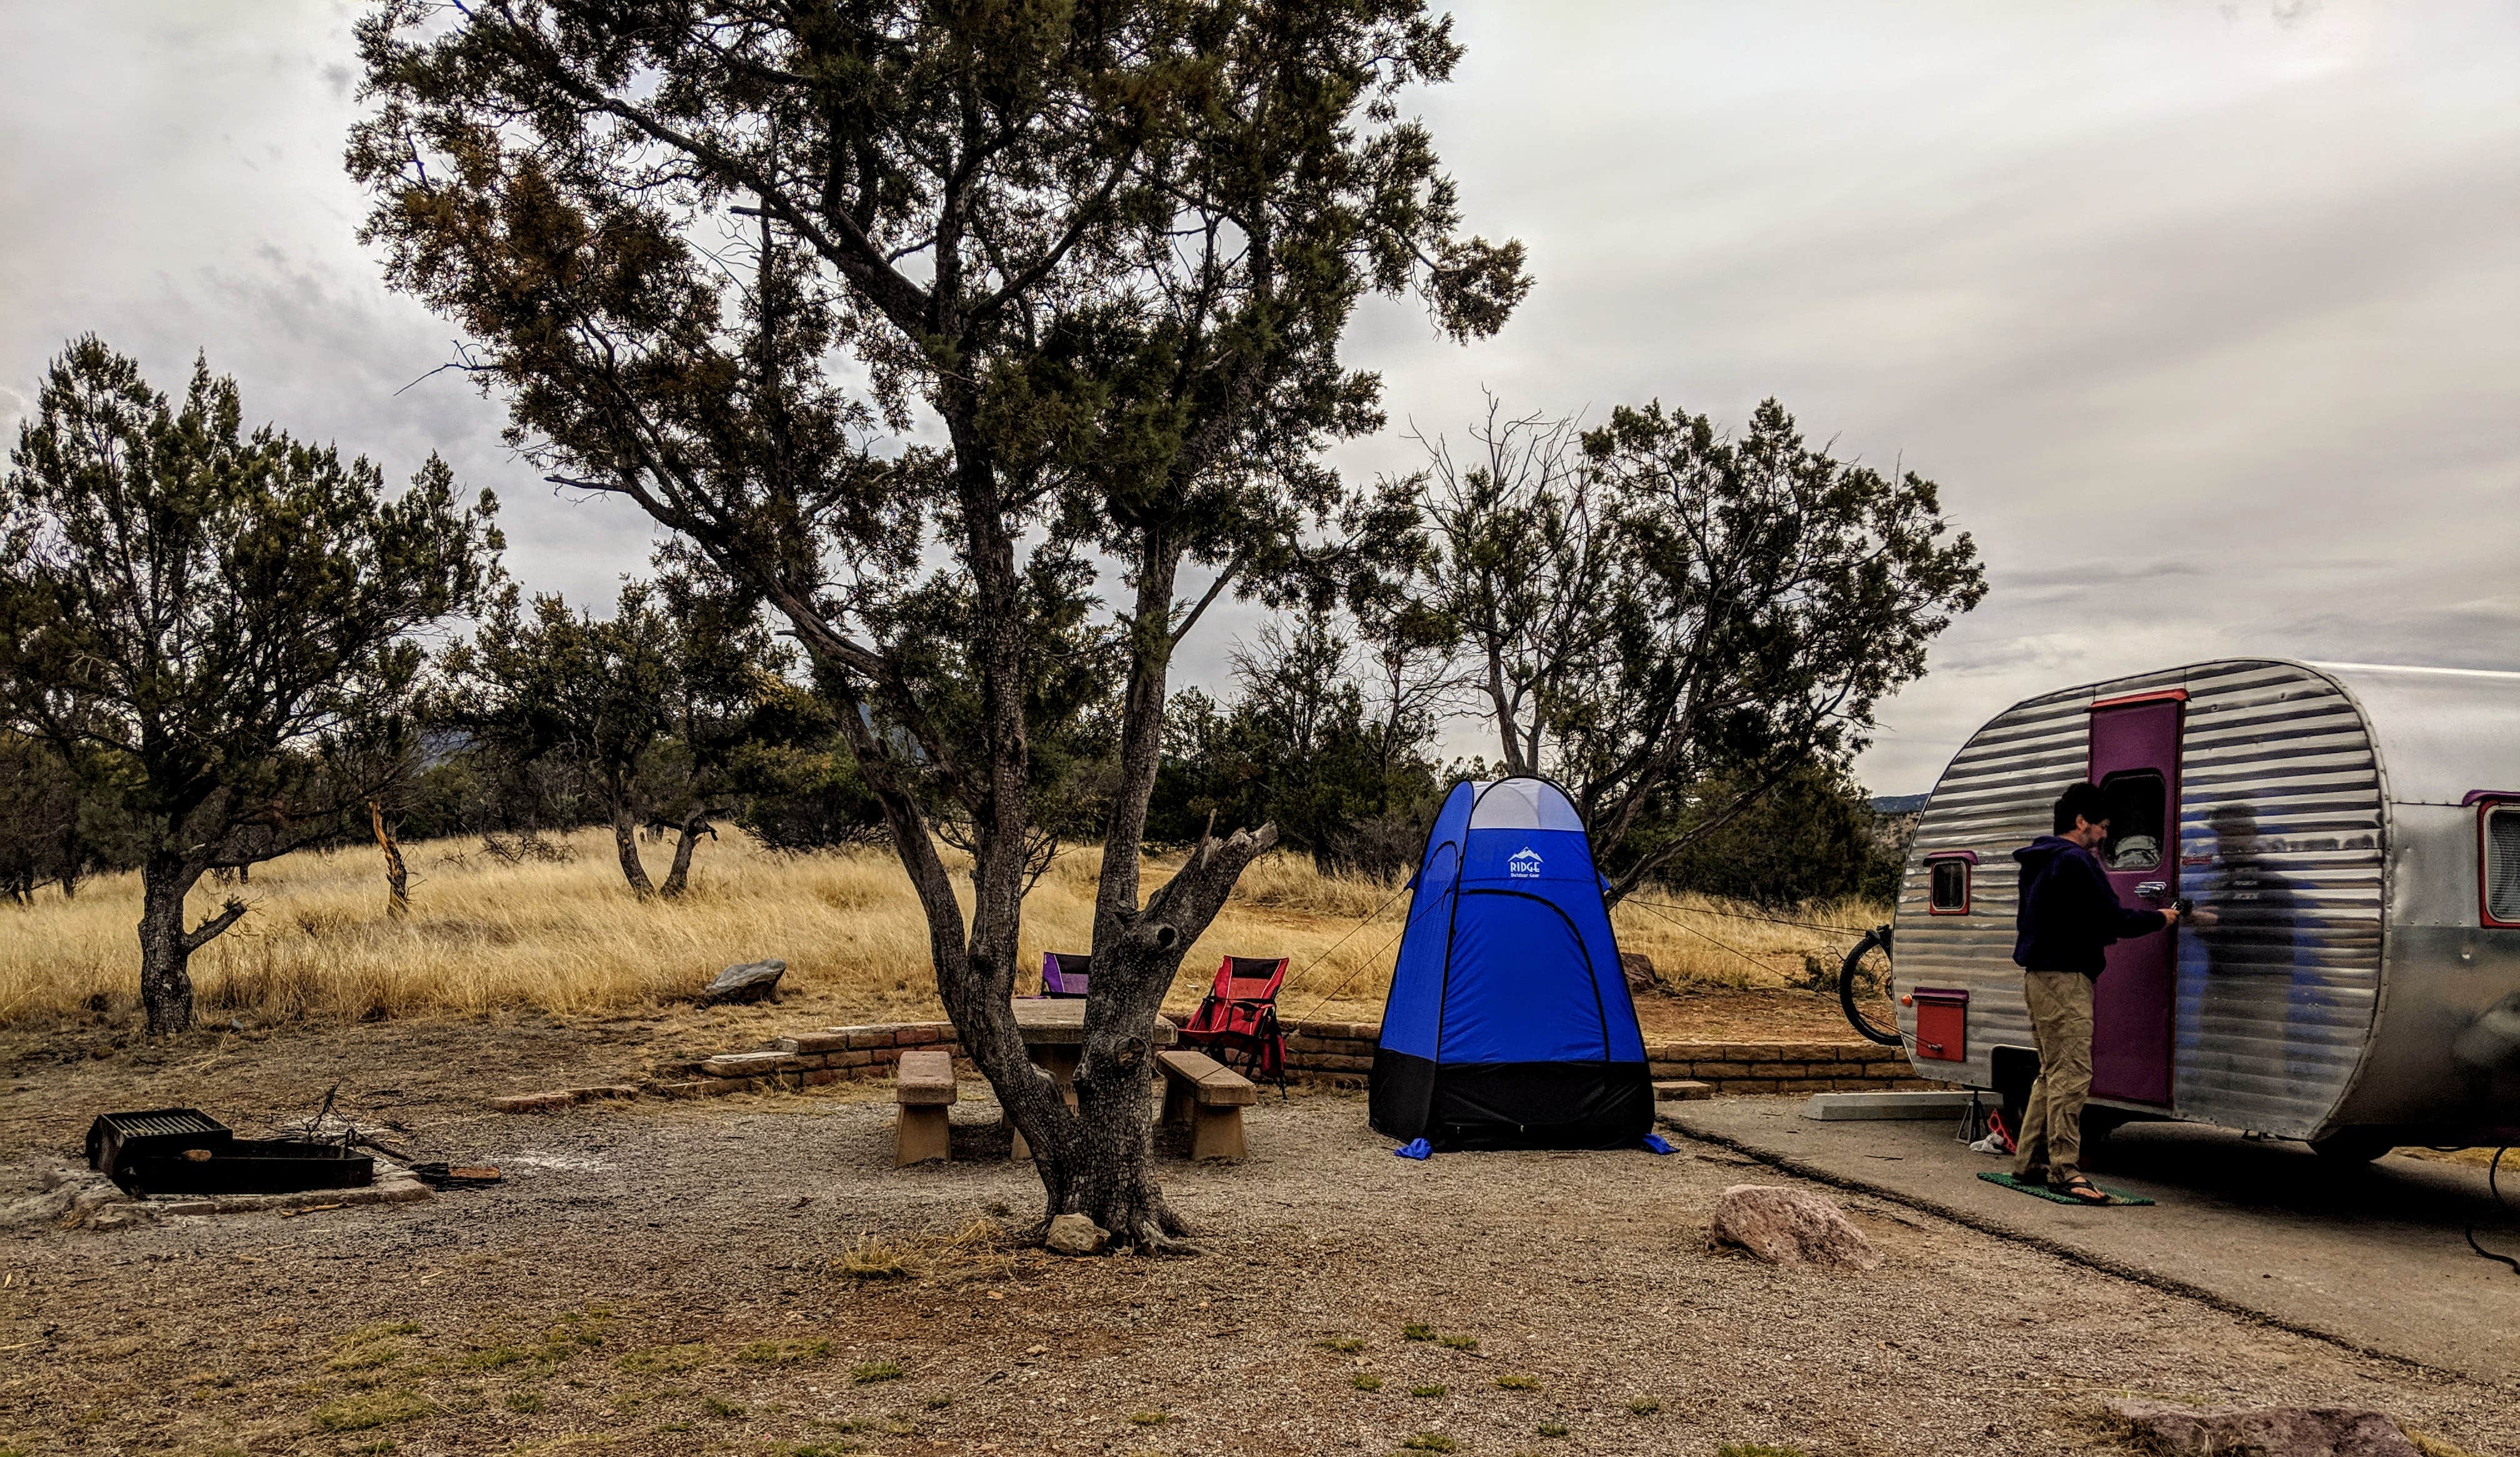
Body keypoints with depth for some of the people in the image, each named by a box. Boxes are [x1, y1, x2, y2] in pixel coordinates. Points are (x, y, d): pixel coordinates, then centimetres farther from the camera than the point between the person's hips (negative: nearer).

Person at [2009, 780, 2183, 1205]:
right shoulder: (2075, 861, -15)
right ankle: (2064, 1170, -10)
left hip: (2039, 977, 11)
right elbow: (2113, 918, -15)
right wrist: (2160, 919, 1)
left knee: (2052, 1074, 17)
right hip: (2065, 979, -11)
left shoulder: (2038, 862, 17)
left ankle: (2030, 1161, 20)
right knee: (2071, 1076, -10)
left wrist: (2104, 931, 19)